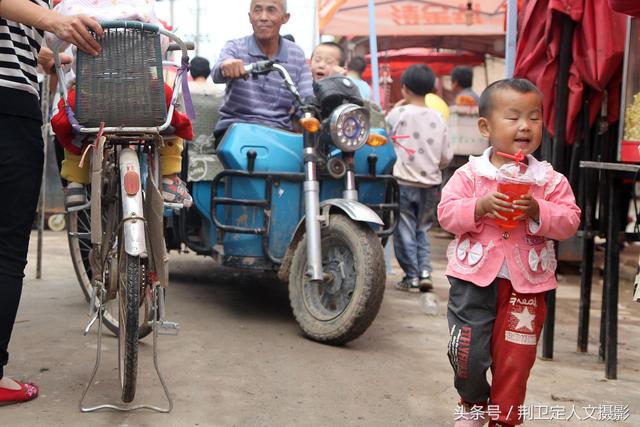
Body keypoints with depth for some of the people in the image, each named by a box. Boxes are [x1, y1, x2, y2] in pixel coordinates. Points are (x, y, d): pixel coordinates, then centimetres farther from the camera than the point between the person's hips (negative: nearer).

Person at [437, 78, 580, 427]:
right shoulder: (469, 174, -2)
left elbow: (569, 221, -5)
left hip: (526, 284, 1)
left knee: (514, 358, 7)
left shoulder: (550, 180, 1)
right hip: (473, 279, -1)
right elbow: (446, 212, -8)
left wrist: (537, 211, -21)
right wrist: (480, 206, -23)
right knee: (467, 352, 2)